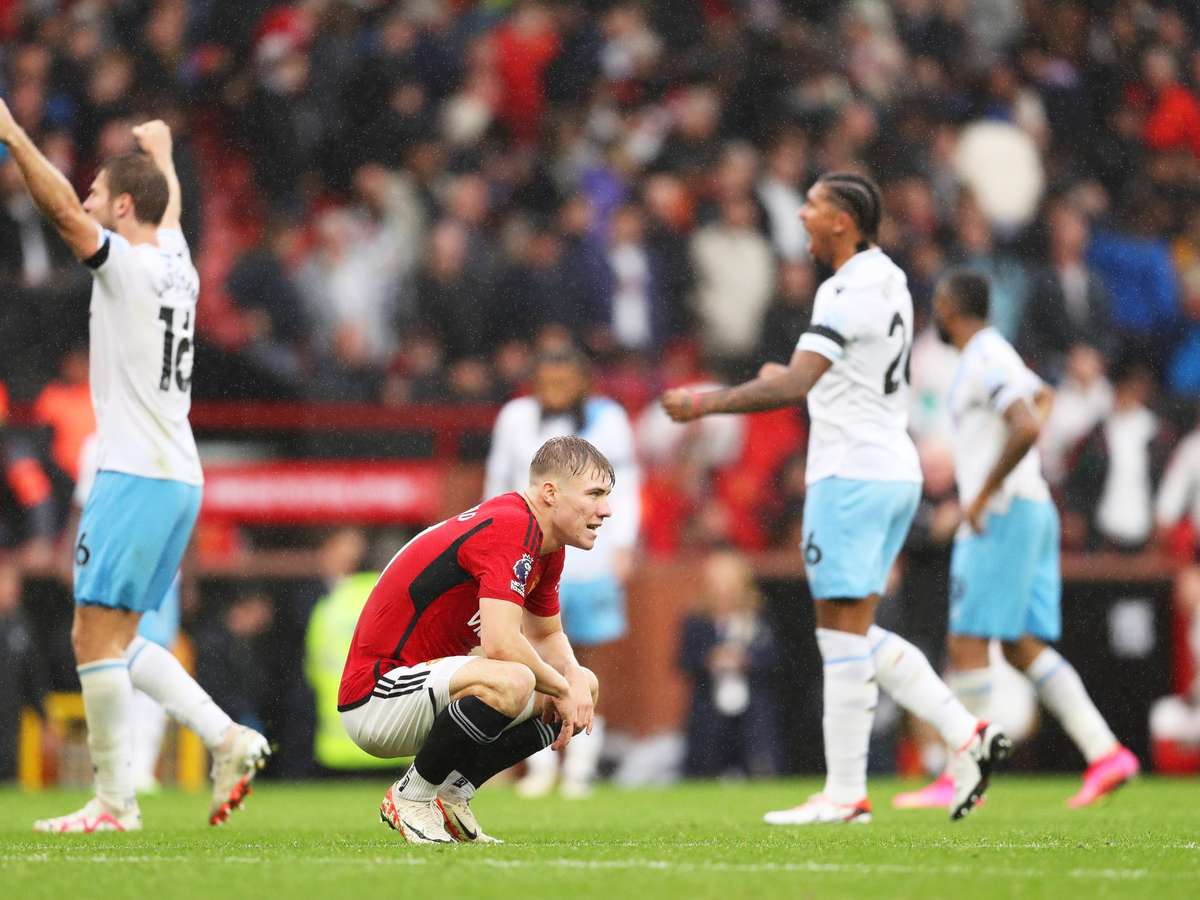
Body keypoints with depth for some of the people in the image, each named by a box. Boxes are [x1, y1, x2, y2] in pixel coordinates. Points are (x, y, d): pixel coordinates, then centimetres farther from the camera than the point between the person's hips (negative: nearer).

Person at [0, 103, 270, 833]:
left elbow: (63, 211, -24)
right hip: (178, 475, 9)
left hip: (138, 475, -9)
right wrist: (161, 156, 56)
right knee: (118, 638, 14)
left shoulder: (129, 263, -9)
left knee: (96, 634, -8)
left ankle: (115, 801, -8)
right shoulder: (175, 262, 14)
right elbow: (169, 203, 37)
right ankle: (229, 739, 7)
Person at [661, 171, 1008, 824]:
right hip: (896, 469, 10)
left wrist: (705, 403, -18)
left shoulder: (849, 291, -16)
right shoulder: (888, 281, 14)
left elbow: (794, 385, -24)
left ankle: (845, 794, -3)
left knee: (844, 633, -5)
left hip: (851, 471, -10)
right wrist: (792, 378, 27)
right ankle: (967, 734, 7)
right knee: (857, 634, 14)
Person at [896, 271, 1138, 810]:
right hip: (1034, 510, 10)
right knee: (1025, 647, 6)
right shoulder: (996, 356, 20)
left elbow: (1027, 427, -26)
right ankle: (1105, 755, -4)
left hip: (1002, 515, -10)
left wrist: (983, 495, -20)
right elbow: (1043, 398, 41)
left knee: (967, 644, -8)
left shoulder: (986, 360, -12)